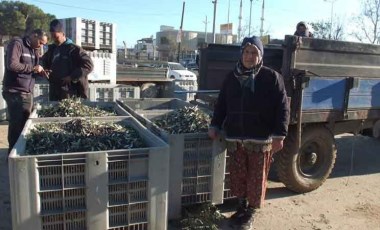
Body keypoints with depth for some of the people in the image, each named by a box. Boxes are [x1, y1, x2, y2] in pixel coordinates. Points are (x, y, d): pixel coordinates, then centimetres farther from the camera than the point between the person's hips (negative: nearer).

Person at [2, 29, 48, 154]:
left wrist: (39, 71, 3)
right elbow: (12, 64, -24)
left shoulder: (34, 50, 15)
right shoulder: (16, 44, -9)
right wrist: (32, 68, -17)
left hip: (28, 92, 8)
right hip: (15, 92, -7)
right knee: (16, 124, -4)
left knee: (26, 123, 9)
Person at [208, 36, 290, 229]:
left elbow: (282, 108, -7)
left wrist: (279, 135, -13)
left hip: (261, 139, -3)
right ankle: (241, 206, 34)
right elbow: (221, 103, 14)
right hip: (235, 137, 4)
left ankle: (250, 212, 26)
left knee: (256, 177, 8)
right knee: (238, 175, 13)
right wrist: (215, 125, 5)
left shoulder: (271, 77, -5)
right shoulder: (232, 77, 7)